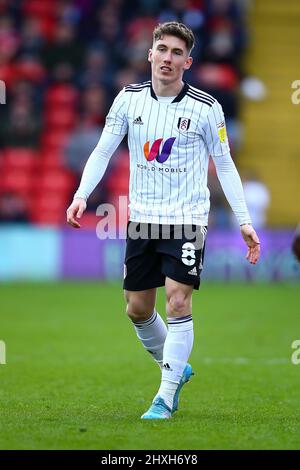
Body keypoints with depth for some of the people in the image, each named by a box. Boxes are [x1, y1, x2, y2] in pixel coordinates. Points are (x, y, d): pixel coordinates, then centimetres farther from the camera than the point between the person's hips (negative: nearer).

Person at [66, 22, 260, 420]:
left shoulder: (206, 108, -7)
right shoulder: (129, 99, 0)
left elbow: (225, 166, 2)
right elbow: (103, 151, 5)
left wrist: (244, 221, -2)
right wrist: (82, 195, -10)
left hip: (187, 219, -4)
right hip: (142, 219, 4)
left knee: (178, 301, -15)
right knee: (137, 308, 9)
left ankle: (166, 397, -7)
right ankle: (177, 368, 34)